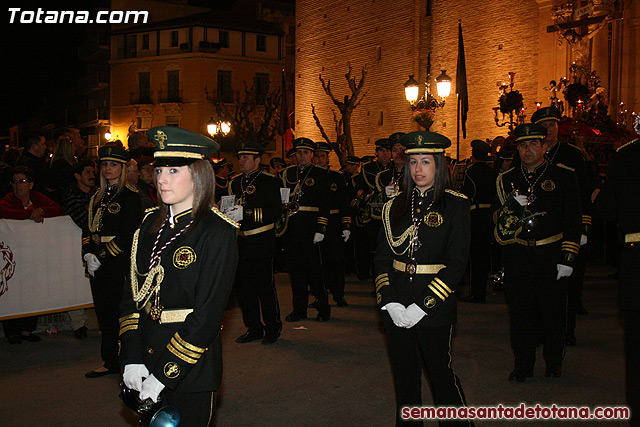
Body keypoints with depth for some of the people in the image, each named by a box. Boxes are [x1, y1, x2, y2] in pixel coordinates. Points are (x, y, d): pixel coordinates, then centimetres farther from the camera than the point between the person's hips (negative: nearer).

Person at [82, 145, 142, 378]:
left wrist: (101, 257, -14)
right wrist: (88, 254, -3)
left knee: (120, 312, -4)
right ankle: (110, 362, 22)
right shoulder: (98, 197, 15)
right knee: (104, 313, 12)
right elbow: (88, 229, 14)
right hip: (97, 263, 7)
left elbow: (127, 234, -14)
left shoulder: (130, 196, -7)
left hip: (119, 263, -7)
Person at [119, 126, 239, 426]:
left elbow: (208, 314, -17)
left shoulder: (217, 233, -14)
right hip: (146, 358, 6)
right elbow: (132, 293, 4)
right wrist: (132, 358, -5)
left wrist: (164, 374, -17)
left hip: (192, 366, -5)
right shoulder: (151, 224, 4)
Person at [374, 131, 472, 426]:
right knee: (404, 376, 13)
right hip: (396, 306, 4)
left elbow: (457, 262, -10)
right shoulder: (395, 206, 7)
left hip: (434, 307, -3)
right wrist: (389, 302, -9)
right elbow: (381, 258, 5)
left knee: (441, 373, 6)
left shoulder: (455, 205, -4)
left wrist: (422, 306, -16)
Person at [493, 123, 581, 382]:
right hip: (517, 258, 2)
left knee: (553, 311, 7)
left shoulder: (563, 177, 2)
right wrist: (511, 206, -13)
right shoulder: (506, 180, 10)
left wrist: (568, 258, -7)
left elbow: (572, 220, -1)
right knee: (519, 312, 5)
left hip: (551, 256, -2)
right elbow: (496, 215, 9)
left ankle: (553, 361, 26)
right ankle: (523, 365, 19)